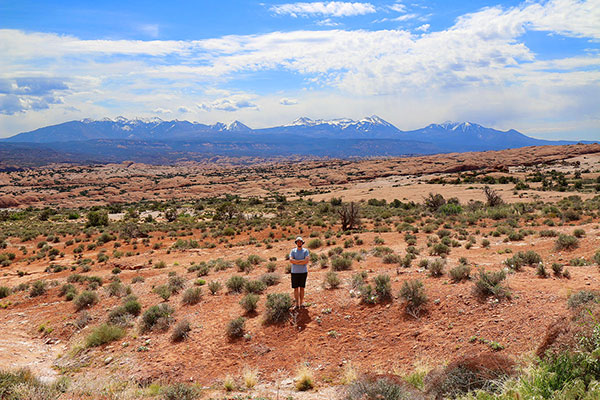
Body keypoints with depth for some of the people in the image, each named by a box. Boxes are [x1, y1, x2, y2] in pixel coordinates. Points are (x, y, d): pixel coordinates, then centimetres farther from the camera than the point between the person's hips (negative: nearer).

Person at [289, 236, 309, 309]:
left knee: (302, 288, 5)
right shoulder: (293, 251, 3)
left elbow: (306, 261, -14)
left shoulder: (305, 251, 1)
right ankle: (297, 304, 7)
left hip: (303, 272, 0)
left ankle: (301, 303, 12)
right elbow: (291, 260, -13)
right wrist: (301, 260, -15)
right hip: (295, 272, 0)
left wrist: (296, 262, -14)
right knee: (296, 288, 2)